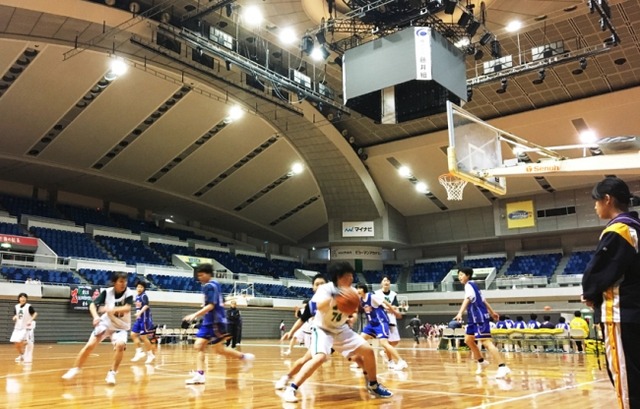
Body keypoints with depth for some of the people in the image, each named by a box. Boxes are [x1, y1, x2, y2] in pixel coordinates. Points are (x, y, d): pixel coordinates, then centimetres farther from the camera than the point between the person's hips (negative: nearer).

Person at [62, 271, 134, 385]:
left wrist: (111, 310, -52)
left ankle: (112, 373, -14)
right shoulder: (107, 292, -14)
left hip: (121, 327, -2)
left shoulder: (129, 294, -20)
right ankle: (75, 369, 13)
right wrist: (96, 316, -35)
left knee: (120, 345, -28)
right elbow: (92, 305, -15)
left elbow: (127, 308, -36)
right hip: (105, 323, 2)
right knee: (90, 345, -7)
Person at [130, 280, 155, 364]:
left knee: (143, 337, -5)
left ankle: (150, 355, 7)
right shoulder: (137, 296, 11)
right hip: (139, 319, 9)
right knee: (133, 334, 4)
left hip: (145, 319, -9)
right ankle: (140, 352, 10)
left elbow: (146, 306, -28)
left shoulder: (144, 296, -14)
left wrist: (140, 312, -43)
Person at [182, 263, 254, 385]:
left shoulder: (210, 286, -14)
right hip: (209, 322, 10)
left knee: (219, 349, -2)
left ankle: (245, 357, 11)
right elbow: (220, 303, 23)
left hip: (215, 321, -10)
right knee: (199, 346, 0)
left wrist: (195, 315, -27)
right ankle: (199, 375, -4)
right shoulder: (214, 284, 15)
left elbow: (211, 306, -22)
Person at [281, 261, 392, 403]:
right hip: (323, 329, -6)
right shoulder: (326, 288, -22)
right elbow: (320, 306, -42)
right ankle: (291, 389, -21)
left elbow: (353, 312, 10)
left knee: (368, 351, -2)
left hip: (341, 329, 6)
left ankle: (373, 386, 19)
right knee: (320, 357, -32)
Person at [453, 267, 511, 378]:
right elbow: (483, 300, 27)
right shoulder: (472, 286, 18)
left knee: (486, 342, -16)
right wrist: (492, 312, 37)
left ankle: (503, 367, -21)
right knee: (468, 340, 16)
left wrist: (460, 313, -45)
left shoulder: (469, 285, -12)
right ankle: (481, 362, 28)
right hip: (474, 318, 10)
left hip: (480, 318, -10)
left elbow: (467, 300, -31)